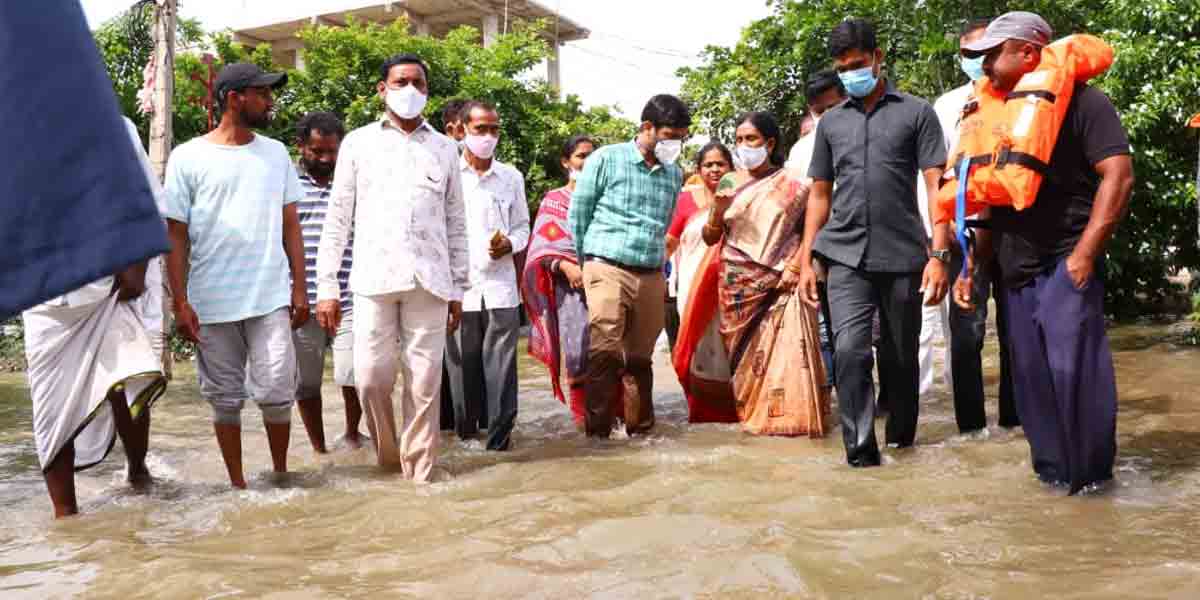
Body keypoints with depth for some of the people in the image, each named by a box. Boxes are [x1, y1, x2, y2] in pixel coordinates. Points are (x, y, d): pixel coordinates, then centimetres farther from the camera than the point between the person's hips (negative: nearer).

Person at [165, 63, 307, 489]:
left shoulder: (276, 153, 8)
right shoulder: (188, 158, -1)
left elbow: (290, 225, 11)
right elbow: (175, 236, -1)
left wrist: (299, 289, 5)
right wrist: (180, 303, -6)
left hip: (271, 299, 2)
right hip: (211, 303, -1)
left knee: (276, 392, -2)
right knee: (225, 398, 8)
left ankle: (280, 471, 18)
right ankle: (237, 483, 21)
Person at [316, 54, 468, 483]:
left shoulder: (444, 149, 14)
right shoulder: (358, 142, 9)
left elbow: (456, 223, 14)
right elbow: (338, 219, 6)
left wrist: (457, 289, 10)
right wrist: (326, 287, 0)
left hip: (429, 281, 1)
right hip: (375, 277, -1)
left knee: (425, 381, 0)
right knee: (372, 376, -4)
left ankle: (419, 472, 10)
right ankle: (388, 458, 17)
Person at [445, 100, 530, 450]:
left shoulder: (512, 177, 11)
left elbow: (522, 226, 16)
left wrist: (509, 244, -6)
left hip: (501, 286, 2)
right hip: (459, 287, -2)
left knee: (501, 368, -1)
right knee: (463, 368, 4)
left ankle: (500, 436, 6)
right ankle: (463, 435, 17)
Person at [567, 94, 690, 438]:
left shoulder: (675, 174, 12)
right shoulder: (607, 160, -2)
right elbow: (577, 216, 4)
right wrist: (591, 262, 10)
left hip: (652, 276, 4)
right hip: (608, 270, -4)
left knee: (640, 357, 10)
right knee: (605, 351, -11)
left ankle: (640, 428, 19)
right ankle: (598, 431, -4)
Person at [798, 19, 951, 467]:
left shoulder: (916, 112, 4)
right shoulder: (831, 122, 14)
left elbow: (937, 187, -2)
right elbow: (819, 195, 16)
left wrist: (939, 254, -12)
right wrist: (806, 260, 9)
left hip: (903, 256, -1)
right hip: (846, 257, 1)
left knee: (904, 355, 9)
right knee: (849, 351, -14)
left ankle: (902, 437, 27)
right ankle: (860, 451, -9)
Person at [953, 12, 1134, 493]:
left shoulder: (1082, 102, -4)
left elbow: (1119, 175, -13)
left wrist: (1084, 254, -19)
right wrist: (971, 267, 15)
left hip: (1064, 264, -7)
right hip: (1017, 271, 7)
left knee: (1073, 369, -10)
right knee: (1030, 377, 8)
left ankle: (1090, 474, 4)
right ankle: (1052, 469, 18)